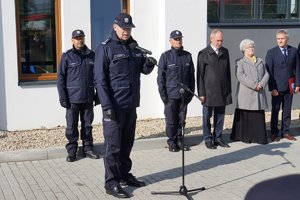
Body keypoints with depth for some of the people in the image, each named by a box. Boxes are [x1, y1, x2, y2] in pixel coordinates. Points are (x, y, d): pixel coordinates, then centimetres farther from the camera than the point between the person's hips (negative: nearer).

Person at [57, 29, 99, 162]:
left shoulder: (92, 56, 6)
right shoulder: (67, 57, -2)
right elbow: (61, 78, -2)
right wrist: (63, 97, -8)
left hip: (88, 98, 3)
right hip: (72, 98, -2)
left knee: (87, 125, 11)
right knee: (72, 126, 4)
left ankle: (88, 149, 22)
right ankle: (71, 151, 14)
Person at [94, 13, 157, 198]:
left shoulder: (134, 47, 12)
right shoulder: (105, 48, -8)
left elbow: (143, 70, 18)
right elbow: (100, 79, -13)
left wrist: (149, 64, -6)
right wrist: (107, 105, -19)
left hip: (131, 104, 7)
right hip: (114, 105, -7)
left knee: (127, 143, 16)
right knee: (113, 145, -2)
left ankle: (125, 175, 29)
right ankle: (111, 183, 5)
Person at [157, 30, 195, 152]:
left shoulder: (187, 56, 7)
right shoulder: (166, 56, -1)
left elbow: (192, 76, 11)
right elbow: (160, 77, -2)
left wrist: (191, 92, 7)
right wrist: (163, 95, -6)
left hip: (184, 95, 3)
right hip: (171, 95, -3)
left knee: (181, 120, 8)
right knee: (171, 120, 1)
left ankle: (179, 140, 21)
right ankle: (172, 142, 13)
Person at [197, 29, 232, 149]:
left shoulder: (225, 52, 10)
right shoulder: (203, 54, -4)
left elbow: (228, 71, 14)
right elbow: (200, 75, -4)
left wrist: (229, 89, 11)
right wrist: (201, 93, -8)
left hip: (222, 91, 4)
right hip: (209, 91, -4)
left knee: (220, 117, 9)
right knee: (207, 117, 5)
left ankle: (217, 138, 20)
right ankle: (208, 139, 15)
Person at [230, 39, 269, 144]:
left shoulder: (260, 61, 20)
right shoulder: (240, 61, 4)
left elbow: (266, 74, 11)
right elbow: (240, 75, -10)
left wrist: (261, 84, -9)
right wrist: (253, 85, -16)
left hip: (259, 93, 4)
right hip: (246, 94, -4)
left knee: (259, 115, 2)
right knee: (245, 116, -1)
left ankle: (259, 137, 8)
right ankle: (245, 137, 7)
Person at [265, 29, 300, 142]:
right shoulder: (271, 52, -4)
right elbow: (269, 71, -7)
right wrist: (272, 88, -12)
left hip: (289, 86, 3)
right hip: (277, 87, -3)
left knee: (287, 110, 9)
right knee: (275, 111, 4)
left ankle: (285, 132, 18)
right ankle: (274, 133, 12)